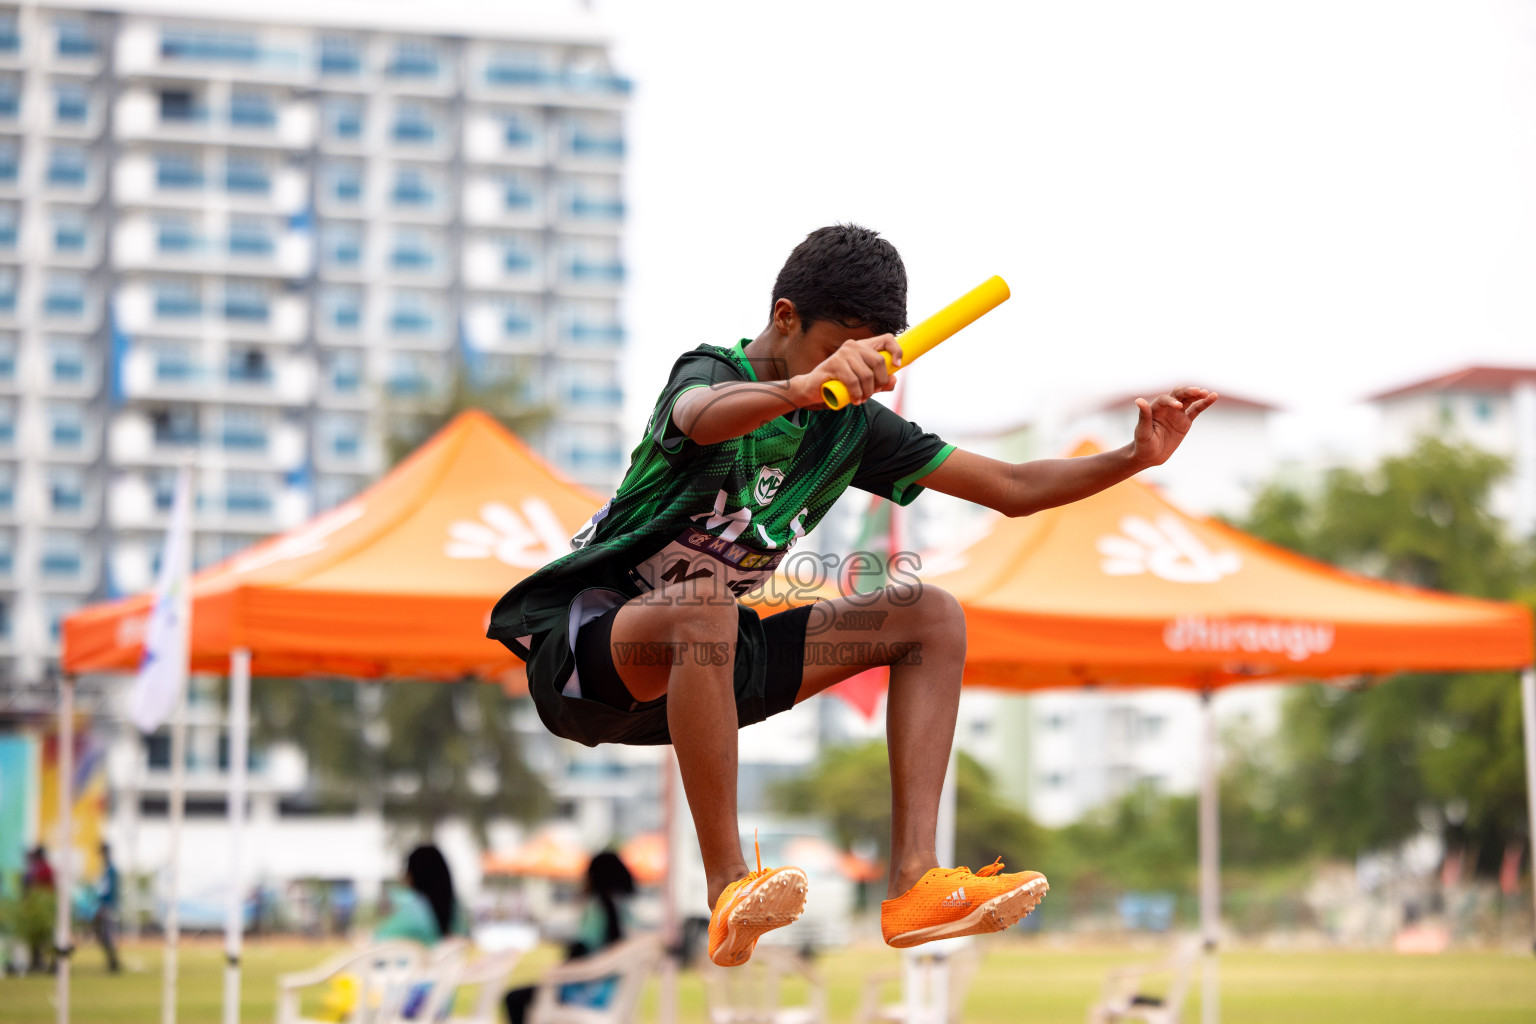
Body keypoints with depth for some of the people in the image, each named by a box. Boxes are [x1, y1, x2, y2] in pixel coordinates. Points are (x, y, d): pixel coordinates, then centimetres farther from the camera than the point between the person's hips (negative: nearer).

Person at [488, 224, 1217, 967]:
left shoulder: (851, 425, 5)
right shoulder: (710, 371, -16)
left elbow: (1013, 489, 7)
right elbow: (704, 417, -44)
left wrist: (1136, 457, -6)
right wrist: (804, 388, -64)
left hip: (700, 662, 7)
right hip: (584, 645, -7)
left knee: (931, 617, -3)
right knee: (705, 606, -41)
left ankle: (913, 883, -18)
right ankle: (729, 892, -35)